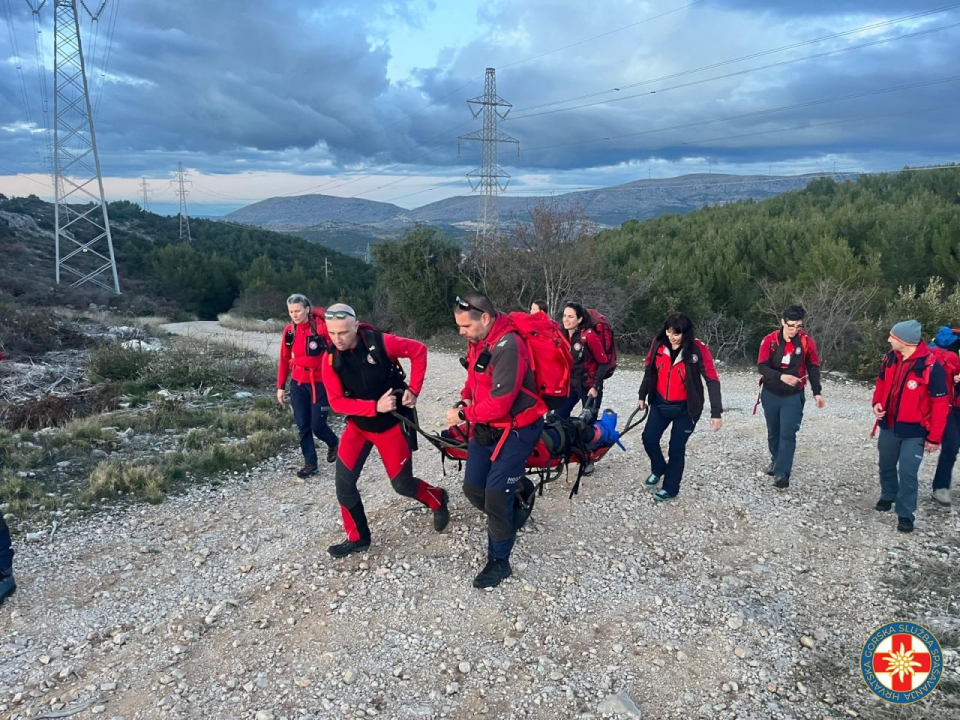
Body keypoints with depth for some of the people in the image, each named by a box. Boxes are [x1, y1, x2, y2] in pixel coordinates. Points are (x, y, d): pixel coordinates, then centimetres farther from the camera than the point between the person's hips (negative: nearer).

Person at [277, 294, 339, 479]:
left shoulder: (322, 326, -14)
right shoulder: (289, 331, 1)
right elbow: (284, 359, 8)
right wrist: (280, 386, 9)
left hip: (320, 382, -4)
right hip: (298, 383, 5)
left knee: (317, 425, -1)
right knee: (302, 425, 4)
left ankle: (333, 443, 31)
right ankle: (310, 463, 16)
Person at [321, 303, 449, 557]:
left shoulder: (381, 343, -21)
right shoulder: (331, 359, -12)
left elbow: (419, 350, -8)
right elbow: (337, 402, -14)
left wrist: (413, 390, -12)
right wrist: (375, 406, -27)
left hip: (390, 424, -3)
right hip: (358, 425, 3)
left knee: (402, 484, 6)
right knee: (344, 482, -4)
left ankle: (438, 501, 37)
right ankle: (357, 538, 16)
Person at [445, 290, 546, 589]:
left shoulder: (507, 347, -28)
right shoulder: (477, 340, -1)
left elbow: (499, 403, -29)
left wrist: (463, 415, -15)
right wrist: (466, 397, 4)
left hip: (516, 429, -8)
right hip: (486, 426, 8)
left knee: (496, 495, -8)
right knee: (473, 488, 11)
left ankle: (499, 561, 11)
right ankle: (504, 519, 39)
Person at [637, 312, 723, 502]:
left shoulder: (698, 349, -20)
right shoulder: (658, 344, -8)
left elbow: (712, 380, -17)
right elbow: (649, 371, 7)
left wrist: (716, 412, -21)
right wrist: (642, 395, 13)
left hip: (686, 408, -4)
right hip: (660, 403, 4)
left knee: (676, 447, 3)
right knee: (649, 438, 7)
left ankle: (670, 488, 21)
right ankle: (658, 469, 37)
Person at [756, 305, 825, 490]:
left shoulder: (807, 342, -7)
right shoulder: (770, 340, -11)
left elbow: (813, 368, 4)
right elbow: (762, 366, -15)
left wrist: (817, 392, 1)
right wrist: (781, 376, -31)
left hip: (793, 396, -1)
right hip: (771, 394, 1)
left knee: (788, 434, -9)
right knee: (773, 432, 17)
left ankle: (782, 473, -8)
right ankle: (776, 459, 41)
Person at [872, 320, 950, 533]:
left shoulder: (931, 366, -22)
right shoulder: (890, 358, -3)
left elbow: (940, 404, -16)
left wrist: (934, 437, -14)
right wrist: (877, 402, -5)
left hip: (914, 431, -6)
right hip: (888, 425, 6)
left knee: (907, 473, -4)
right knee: (886, 465, 20)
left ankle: (905, 514, 11)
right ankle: (888, 496, 43)